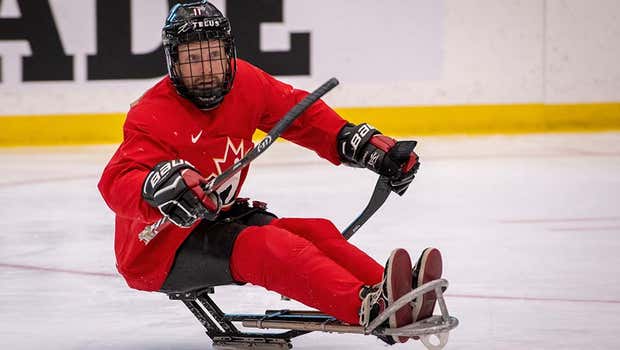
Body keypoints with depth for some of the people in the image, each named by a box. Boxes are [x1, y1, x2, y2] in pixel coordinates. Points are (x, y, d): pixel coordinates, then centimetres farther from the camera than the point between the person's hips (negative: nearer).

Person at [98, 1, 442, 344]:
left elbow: (302, 116, 11)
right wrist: (160, 187, -56)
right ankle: (371, 308, -52)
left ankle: (403, 297, -34)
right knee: (265, 245, -31)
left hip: (215, 219, 8)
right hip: (158, 250, -8)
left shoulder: (245, 83, -1)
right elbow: (116, 183, -35)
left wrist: (365, 144, 1)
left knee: (316, 233, -12)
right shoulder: (153, 116, -21)